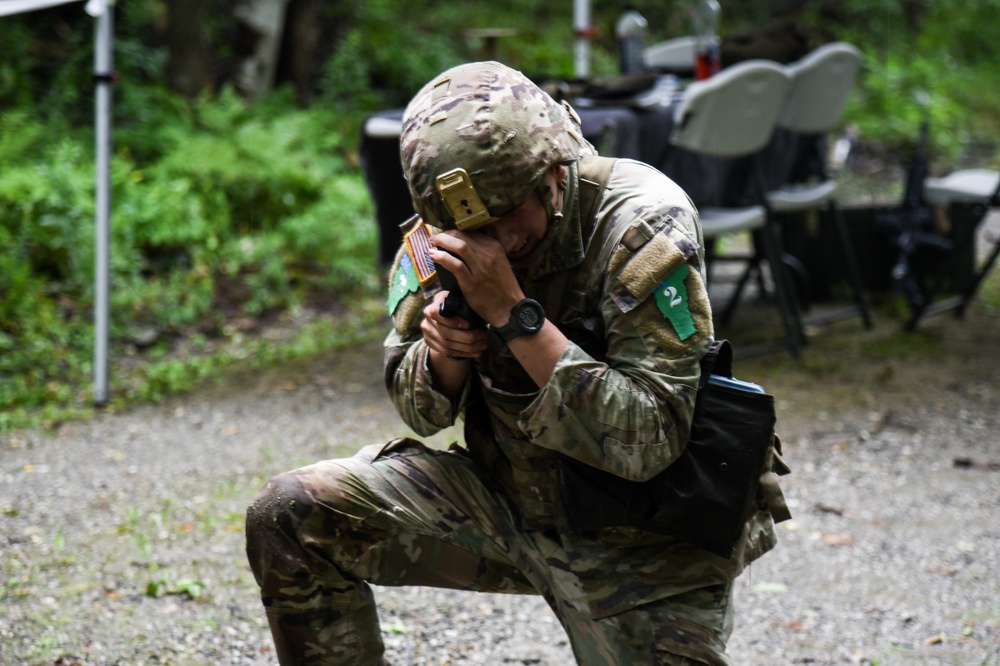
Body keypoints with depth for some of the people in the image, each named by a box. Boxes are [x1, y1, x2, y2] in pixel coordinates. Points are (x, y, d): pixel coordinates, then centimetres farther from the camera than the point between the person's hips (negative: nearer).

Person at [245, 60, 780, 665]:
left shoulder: (643, 222, -22)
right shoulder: (448, 227, -6)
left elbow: (646, 443, -30)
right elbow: (423, 410, 5)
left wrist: (513, 312, -34)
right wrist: (444, 350, -19)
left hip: (643, 545, -4)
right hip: (508, 499, 4)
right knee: (291, 517, -10)